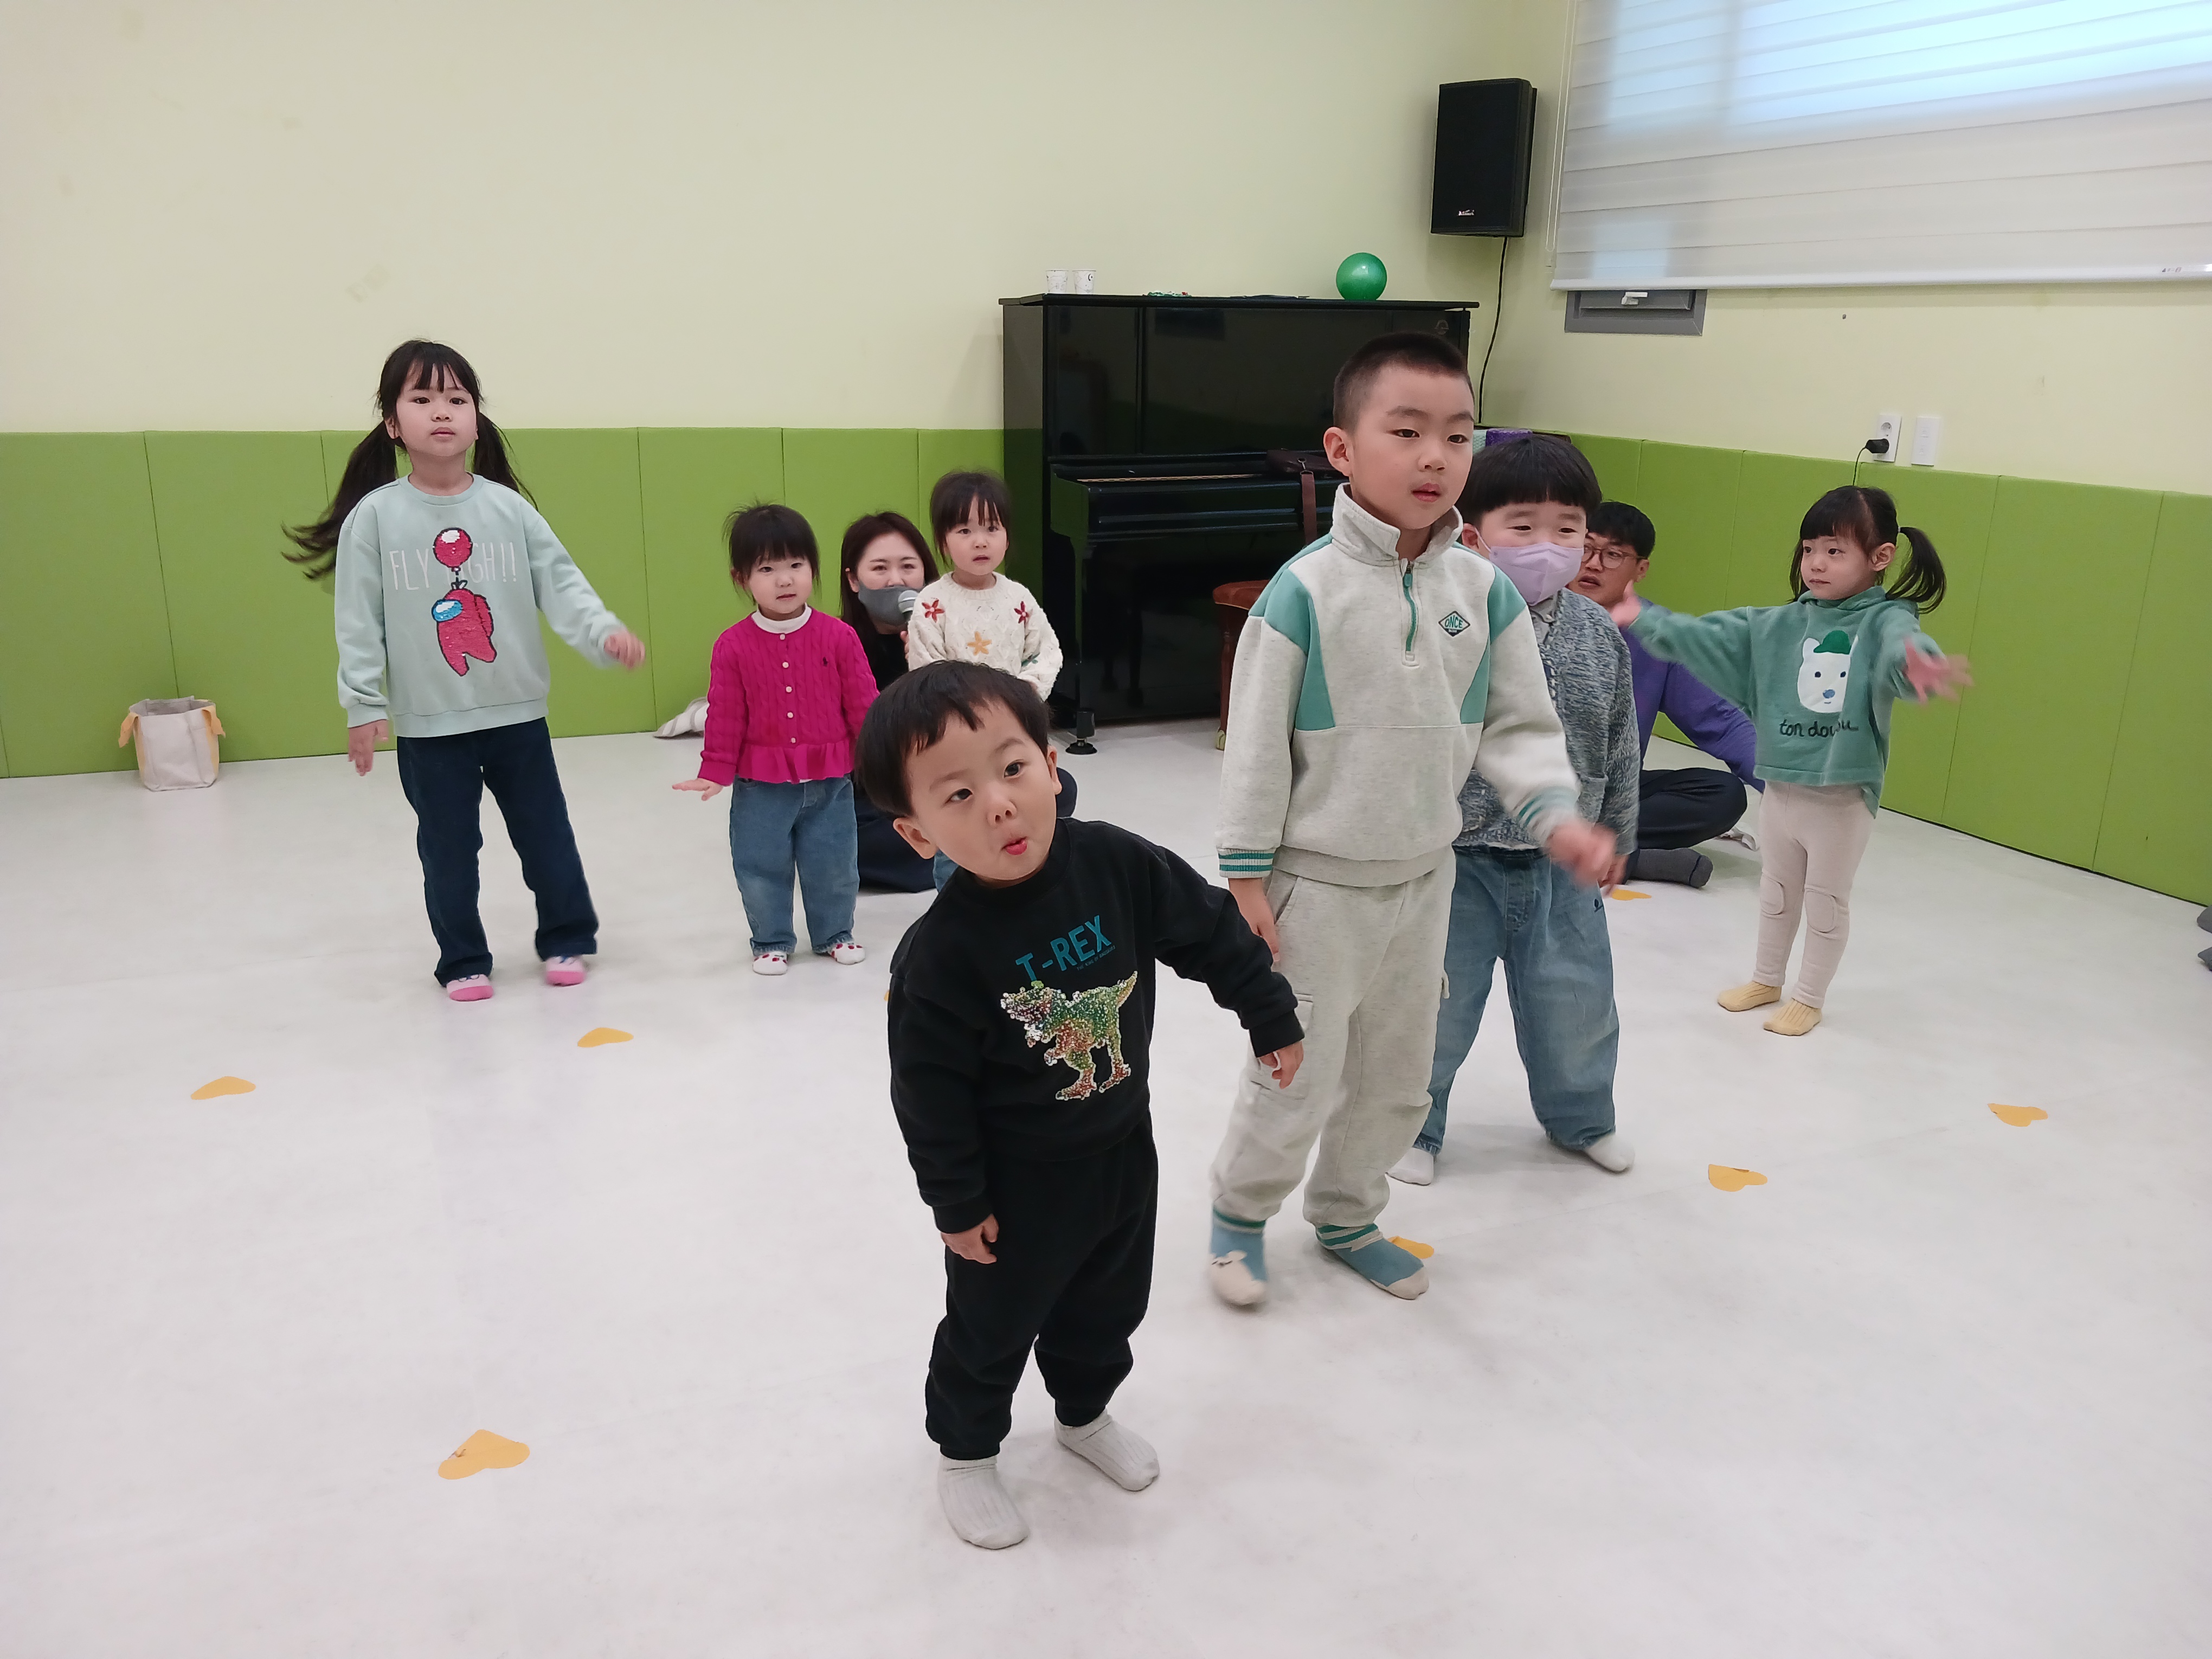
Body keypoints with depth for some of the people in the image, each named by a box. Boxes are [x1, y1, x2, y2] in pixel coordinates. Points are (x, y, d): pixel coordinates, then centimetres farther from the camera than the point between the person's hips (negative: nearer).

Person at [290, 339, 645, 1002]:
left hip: (517, 714, 1)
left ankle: (567, 939, 29)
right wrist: (363, 704, -7)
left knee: (546, 836, 11)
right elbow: (358, 620, -4)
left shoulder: (508, 508, -2)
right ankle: (463, 962, 25)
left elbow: (561, 582, -6)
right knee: (448, 852, 9)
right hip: (429, 725, -1)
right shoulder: (374, 516, -5)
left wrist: (605, 632, -23)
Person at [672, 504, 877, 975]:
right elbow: (725, 717, -1)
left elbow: (862, 704, -1)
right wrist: (715, 772, -1)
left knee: (833, 865, 12)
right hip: (760, 785, 0)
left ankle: (834, 934, 33)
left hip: (829, 781, 0)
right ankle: (772, 941, 30)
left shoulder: (838, 637, -6)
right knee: (761, 867, 10)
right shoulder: (733, 646, -7)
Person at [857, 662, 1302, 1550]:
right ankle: (964, 1453, 43)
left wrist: (1272, 1017, 5)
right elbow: (930, 1092, -18)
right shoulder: (939, 955, -28)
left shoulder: (1116, 865, -19)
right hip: (1017, 1180, -4)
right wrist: (957, 1204, -11)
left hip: (1122, 1150, 5)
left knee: (1107, 1309, 26)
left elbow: (1211, 930, -4)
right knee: (991, 1326, 16)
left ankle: (1084, 1413, 54)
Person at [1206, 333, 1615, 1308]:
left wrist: (1554, 815, -16)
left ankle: (1345, 1218, 42)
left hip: (1424, 878, 5)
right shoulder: (1306, 589, -18)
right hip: (1319, 885, -5)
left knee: (1396, 1079, 19)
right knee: (1297, 1079, 7)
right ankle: (1239, 1212, 33)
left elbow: (1518, 726, 2)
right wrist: (1247, 874, -11)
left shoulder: (1483, 589, -4)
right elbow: (1257, 741, -13)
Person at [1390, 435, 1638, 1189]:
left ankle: (1581, 1117, 42)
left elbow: (1621, 744, 10)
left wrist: (1618, 832, 14)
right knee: (1436, 1000, 9)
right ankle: (1412, 1123, 31)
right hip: (1458, 859, -4)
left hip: (1564, 864, 4)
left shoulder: (1600, 635, -2)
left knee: (1576, 998, 17)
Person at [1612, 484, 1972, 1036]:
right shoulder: (1778, 625, 2)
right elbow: (1708, 636, 4)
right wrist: (1645, 618, -3)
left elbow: (1901, 650, -36)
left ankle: (1810, 997, 29)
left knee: (1827, 902, 12)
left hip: (1844, 799, -5)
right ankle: (1766, 979, 41)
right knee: (1776, 892, 22)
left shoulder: (1885, 620, -14)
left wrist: (1919, 667, -59)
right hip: (1781, 789, 5)